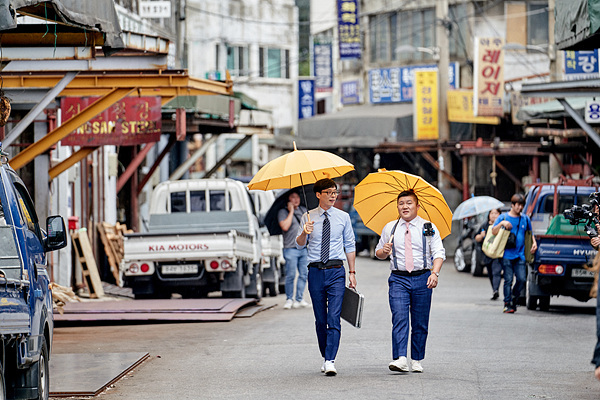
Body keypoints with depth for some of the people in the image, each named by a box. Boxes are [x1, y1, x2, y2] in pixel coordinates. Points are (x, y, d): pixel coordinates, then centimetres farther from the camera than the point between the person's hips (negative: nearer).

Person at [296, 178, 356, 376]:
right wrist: (304, 233, -21)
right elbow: (299, 244, 1)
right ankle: (325, 357, 22)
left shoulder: (343, 217, 6)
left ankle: (330, 361, -17)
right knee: (320, 319, 8)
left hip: (336, 271, -1)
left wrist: (352, 272, 7)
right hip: (316, 271, 1)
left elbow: (350, 246, 11)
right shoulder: (308, 217, 6)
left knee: (334, 318, -12)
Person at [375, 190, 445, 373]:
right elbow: (379, 253, 19)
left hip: (422, 278, 0)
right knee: (399, 318, -15)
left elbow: (439, 253, -2)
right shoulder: (390, 228, 12)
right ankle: (400, 359, -23)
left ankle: (417, 360, 14)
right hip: (398, 279, 0)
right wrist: (384, 251, -5)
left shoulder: (428, 227, 5)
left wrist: (435, 273, -19)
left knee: (420, 323, 4)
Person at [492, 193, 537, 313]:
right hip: (507, 254, -3)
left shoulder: (525, 219, 14)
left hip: (520, 255, 3)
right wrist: (502, 224, -15)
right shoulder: (503, 217, 6)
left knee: (522, 279, -7)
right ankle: (507, 304, 0)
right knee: (508, 280, -6)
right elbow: (494, 232, 1)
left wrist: (534, 243, 10)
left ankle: (514, 299, 13)